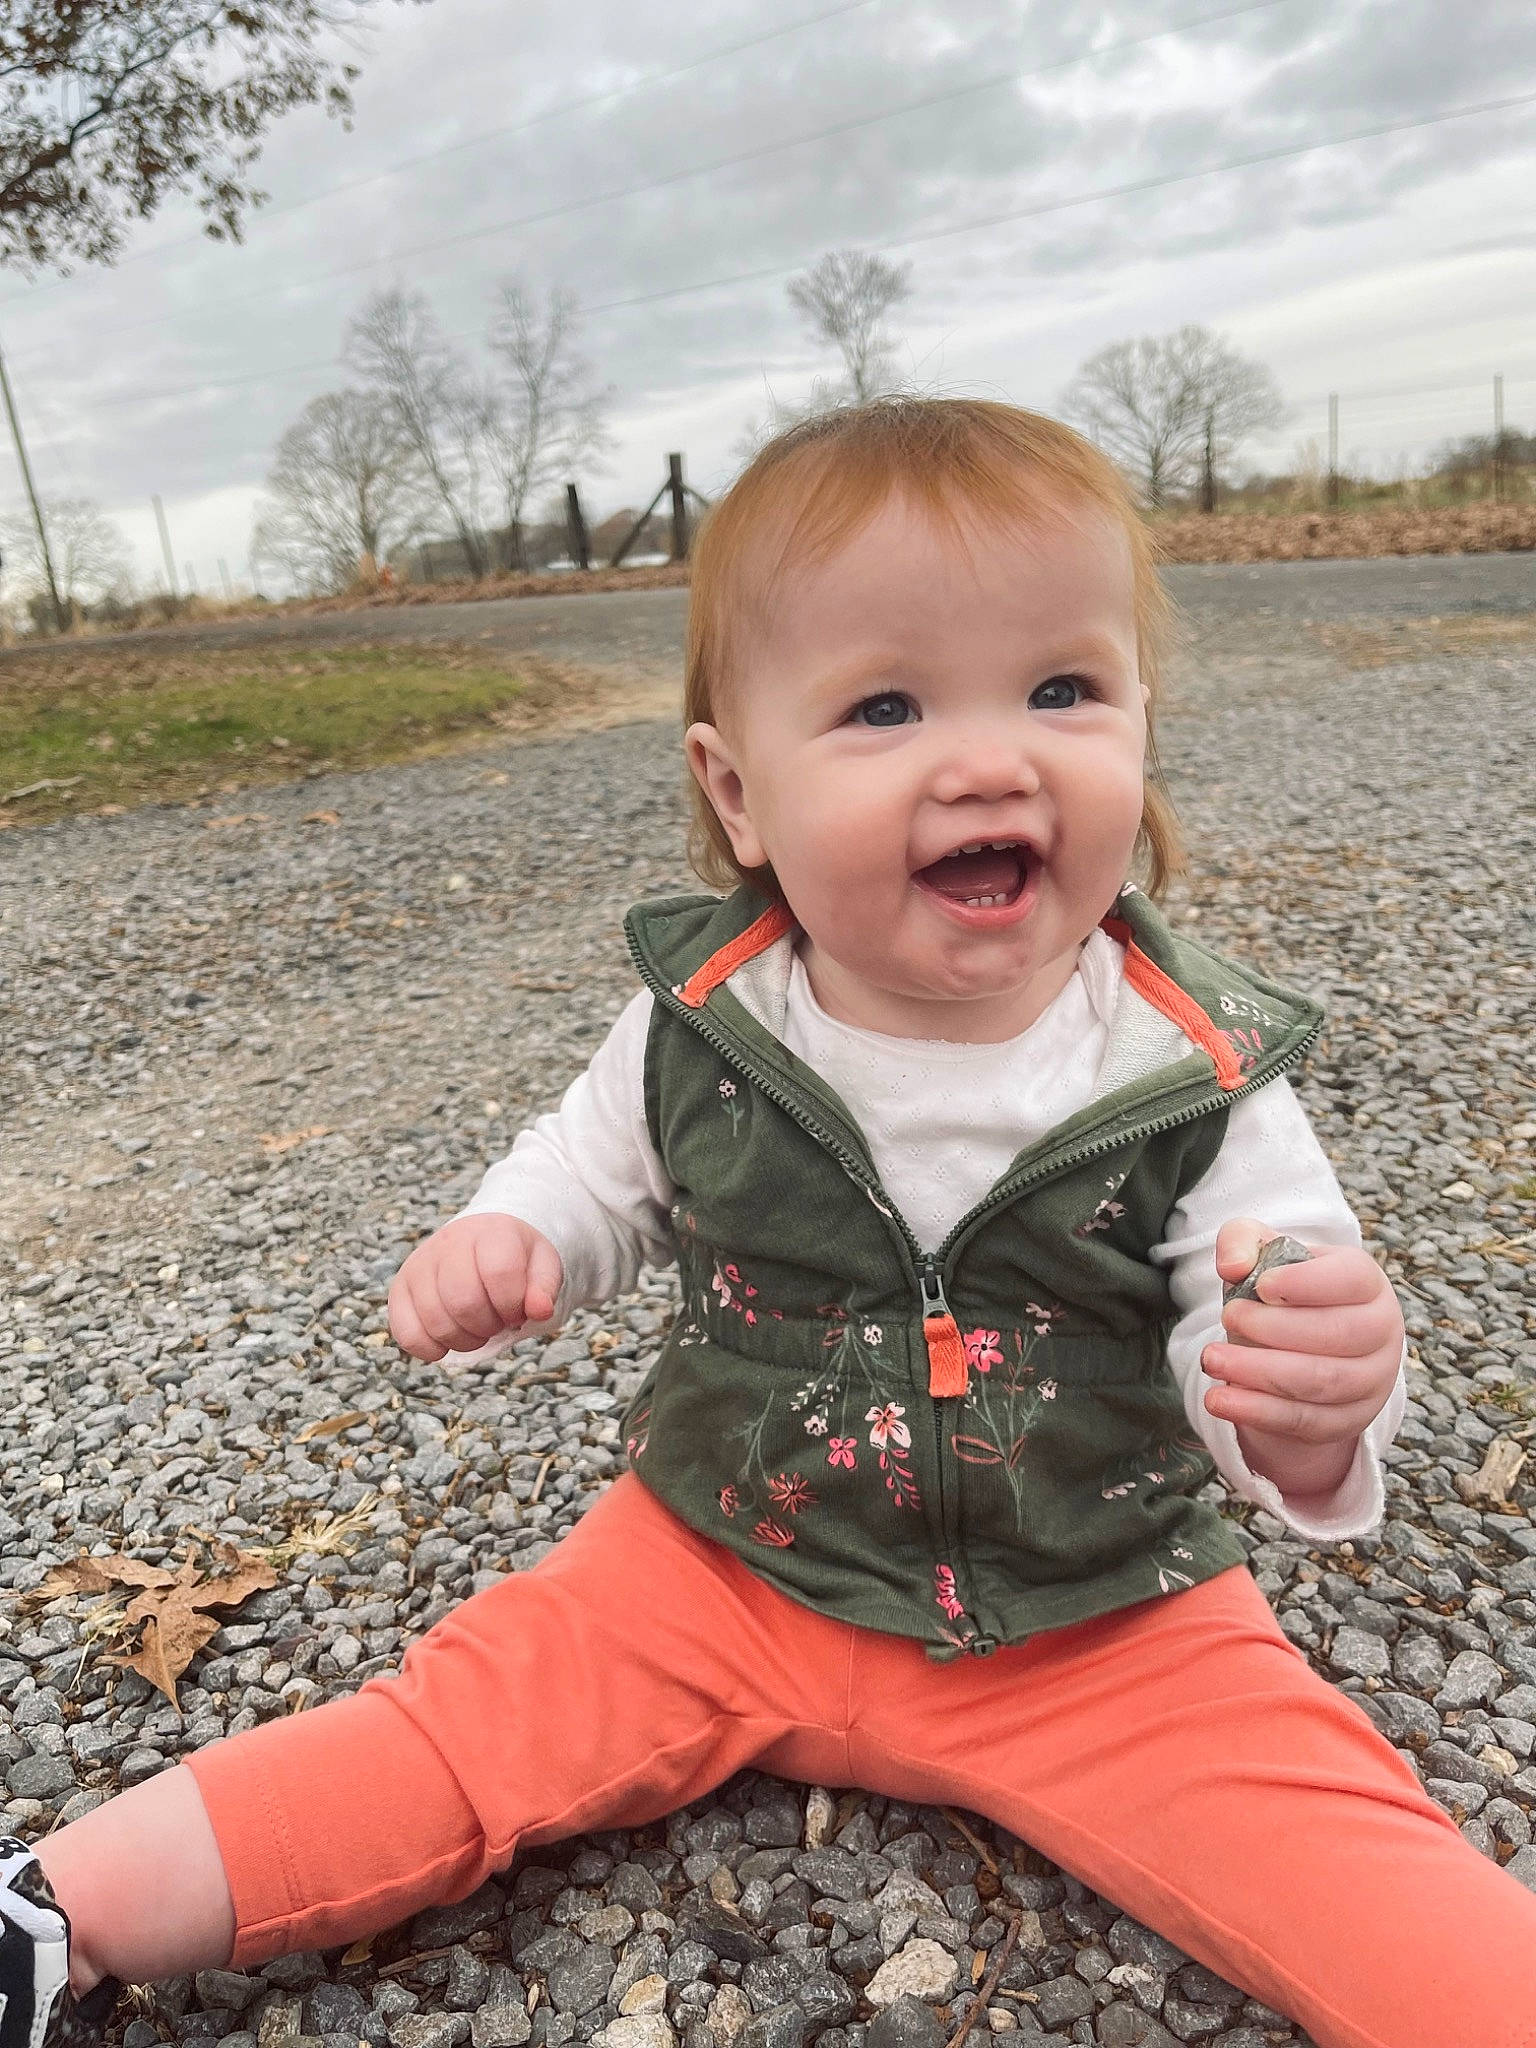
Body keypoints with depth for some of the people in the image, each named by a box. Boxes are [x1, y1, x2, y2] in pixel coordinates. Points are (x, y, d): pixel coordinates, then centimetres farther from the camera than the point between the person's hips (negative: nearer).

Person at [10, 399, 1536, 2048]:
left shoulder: (1198, 1071, -17)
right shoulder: (701, 1025, -13)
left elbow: (1252, 1366, -10)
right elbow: (596, 1175, 7)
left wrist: (1308, 1404, -34)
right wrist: (506, 1246, -14)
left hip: (1103, 1630, 0)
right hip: (726, 1566, 1)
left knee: (1325, 1834, -19)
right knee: (469, 1713, -3)